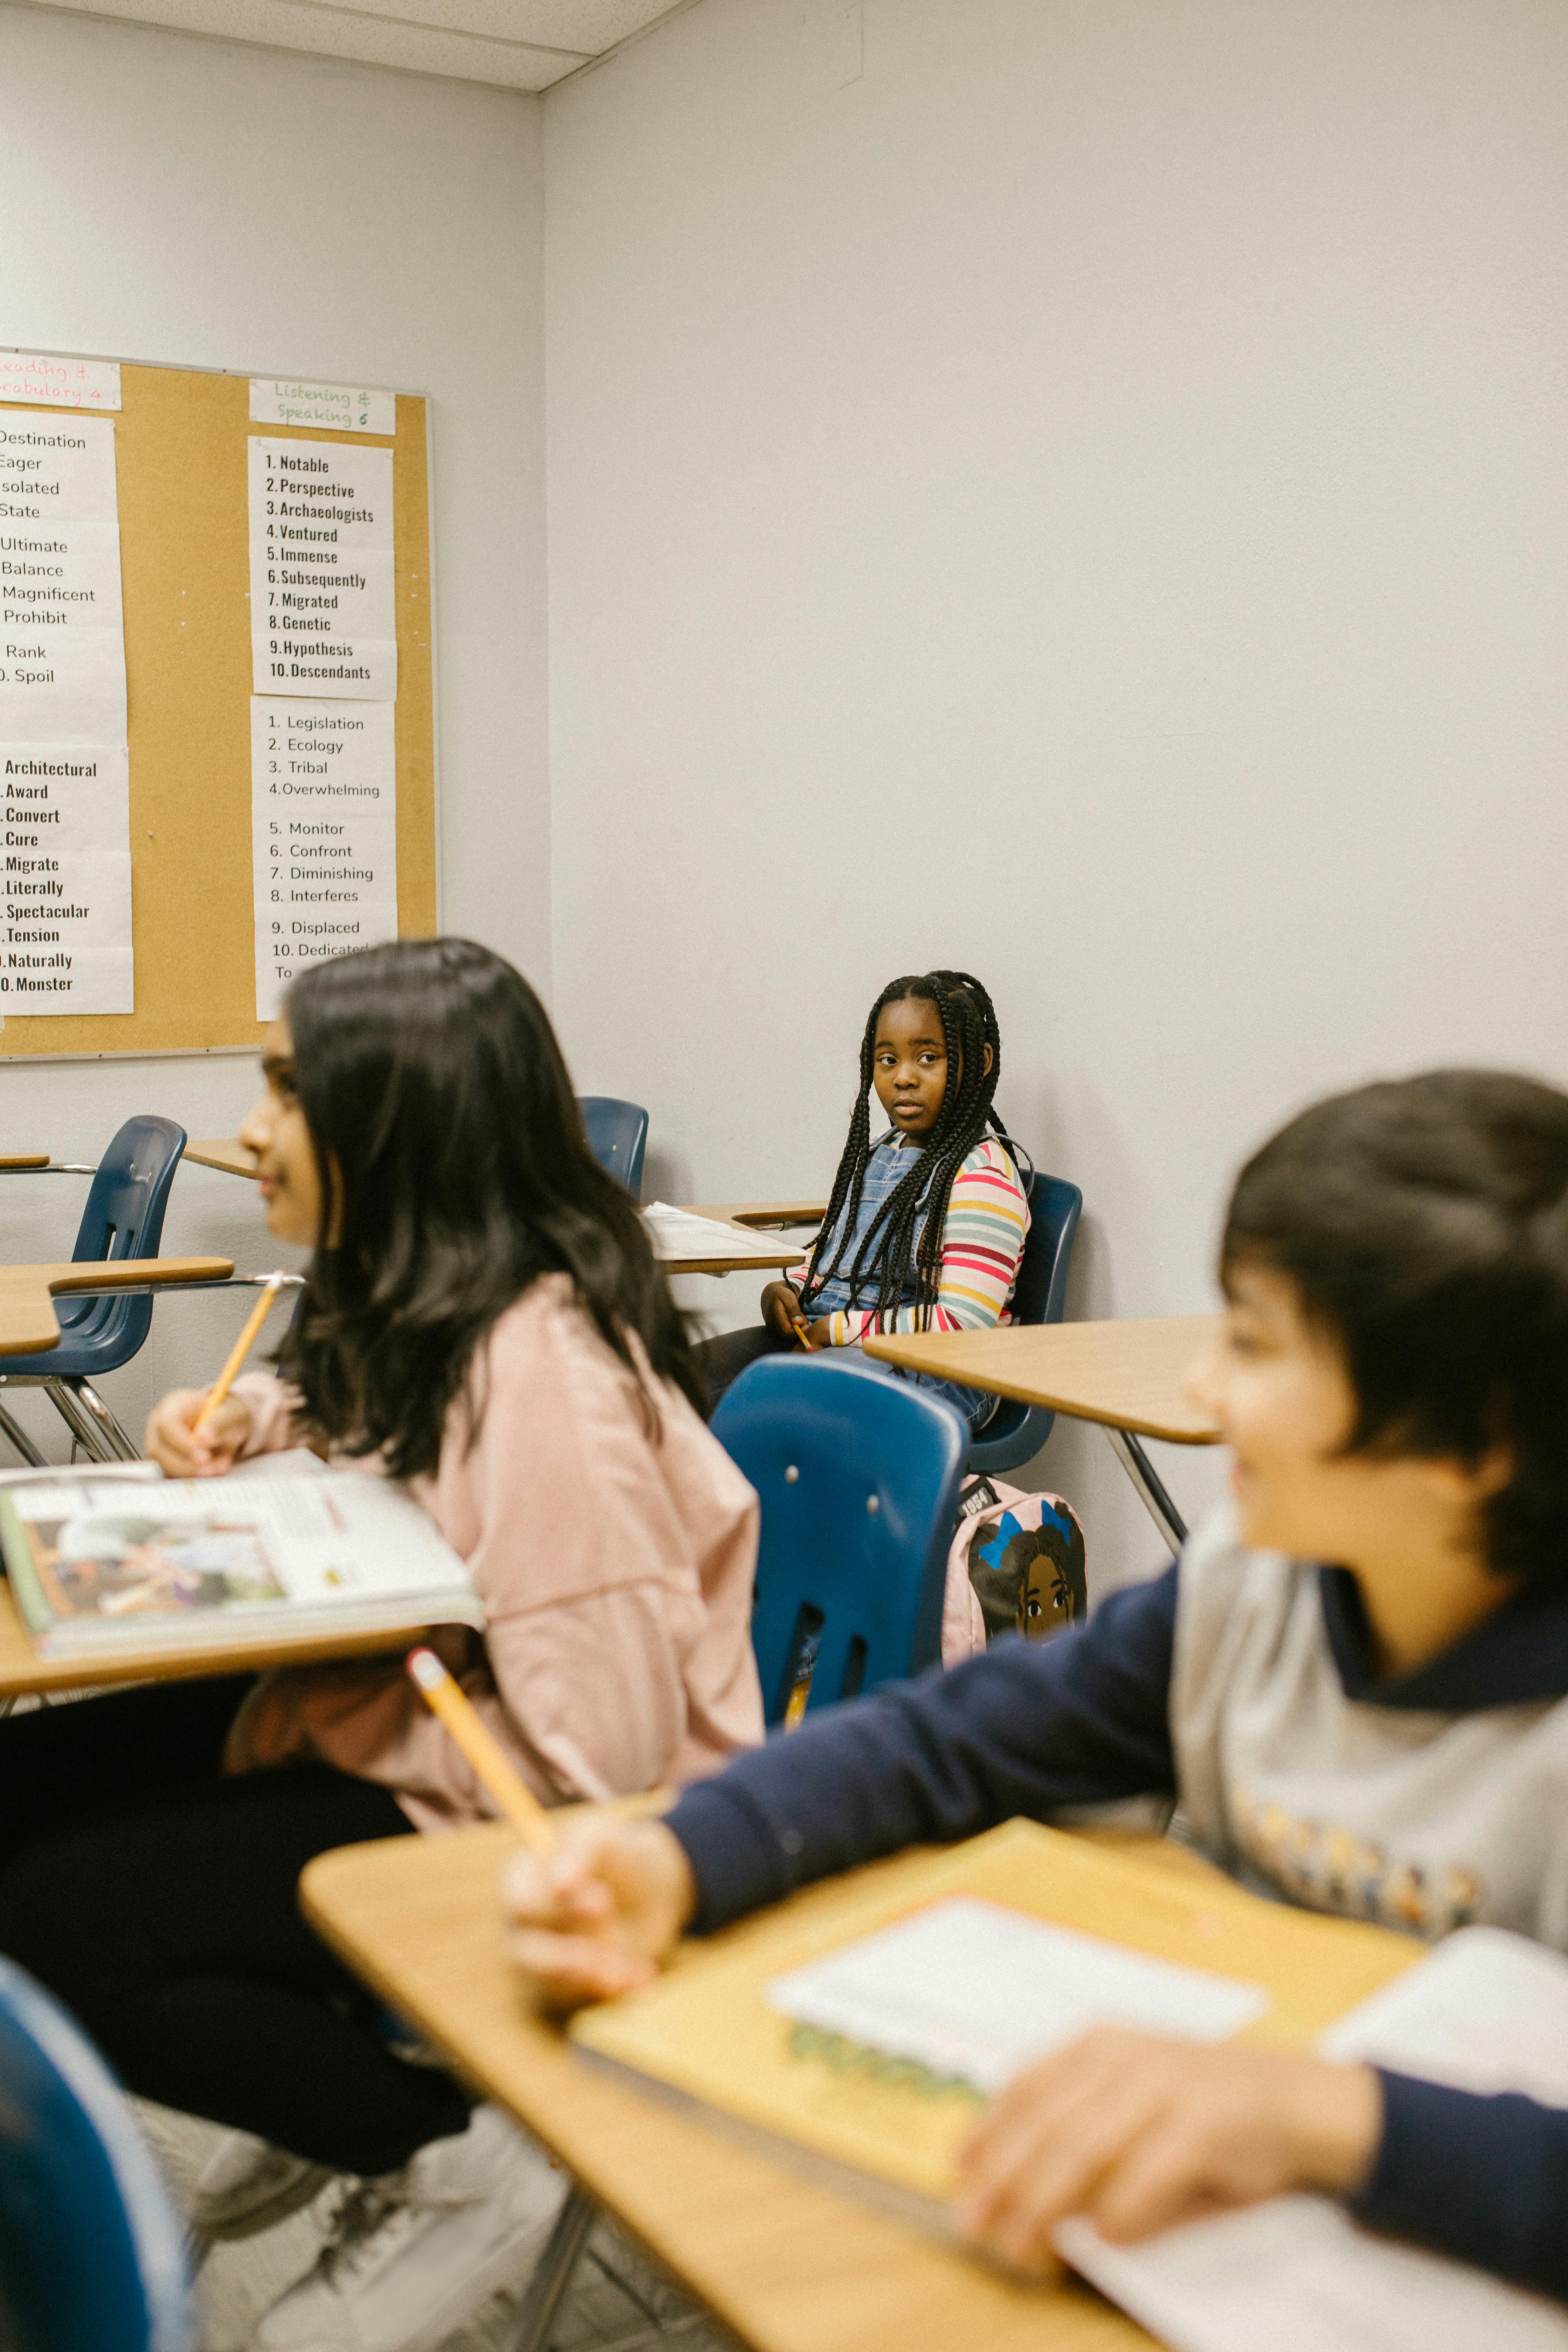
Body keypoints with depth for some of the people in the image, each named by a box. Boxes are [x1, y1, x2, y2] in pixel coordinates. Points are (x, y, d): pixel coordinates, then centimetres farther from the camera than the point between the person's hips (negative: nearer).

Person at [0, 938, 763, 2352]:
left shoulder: (541, 1360, -27)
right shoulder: (415, 1297, 2)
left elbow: (592, 1742, -29)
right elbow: (362, 1442, 27)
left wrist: (299, 1728, -18)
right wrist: (242, 1427, 5)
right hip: (416, 1699, 9)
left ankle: (461, 2162, -1)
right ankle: (328, 2073, 18)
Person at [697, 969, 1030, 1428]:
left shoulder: (982, 1173, -11)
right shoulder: (872, 1154, 17)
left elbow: (963, 1321, -20)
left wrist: (837, 1329, -16)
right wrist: (785, 1293, 5)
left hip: (934, 1374, -9)